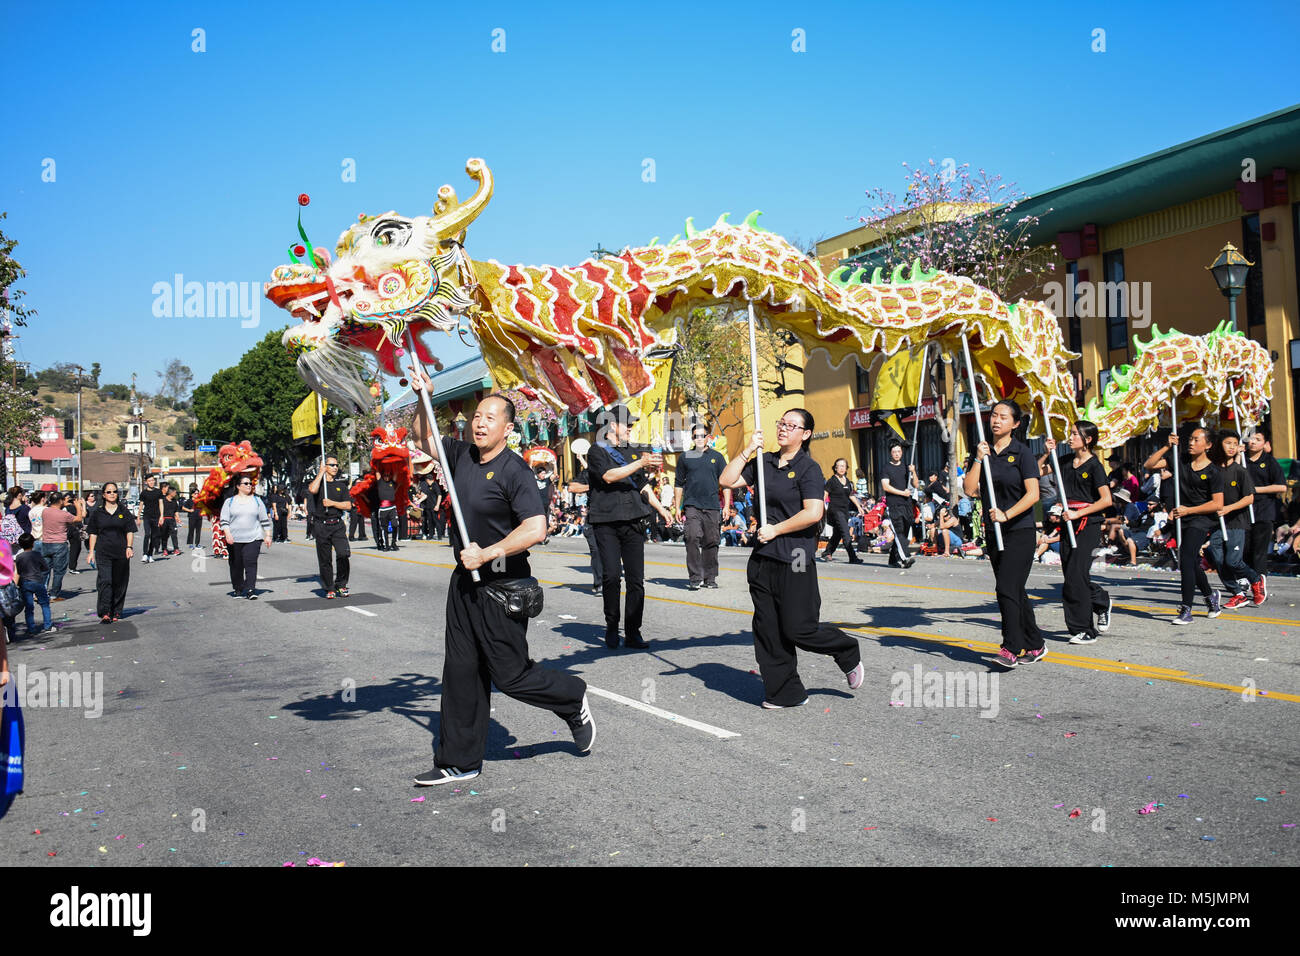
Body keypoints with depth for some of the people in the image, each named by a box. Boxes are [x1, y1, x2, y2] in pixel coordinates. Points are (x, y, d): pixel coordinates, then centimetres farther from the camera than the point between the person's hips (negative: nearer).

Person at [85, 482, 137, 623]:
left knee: (119, 583, 5)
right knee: (104, 581, -13)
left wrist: (129, 547, -6)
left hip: (121, 553, 1)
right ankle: (104, 613, -14)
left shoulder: (124, 512, 8)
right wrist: (91, 552, 4)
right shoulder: (97, 513, 8)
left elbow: (130, 531, 7)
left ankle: (116, 612, 16)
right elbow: (93, 533, 9)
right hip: (103, 553, -1)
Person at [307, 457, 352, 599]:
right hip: (321, 526, -1)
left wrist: (332, 503, -8)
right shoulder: (317, 481, 5)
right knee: (325, 559, 3)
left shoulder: (341, 484, 12)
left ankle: (341, 585, 2)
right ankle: (329, 589, 15)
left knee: (344, 554, -15)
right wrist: (321, 473, -11)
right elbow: (312, 490, -21)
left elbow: (348, 505, 6)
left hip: (337, 524, 1)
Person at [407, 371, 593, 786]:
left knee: (510, 674, 0)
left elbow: (536, 529, -25)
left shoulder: (514, 471, -16)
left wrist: (487, 554, -22)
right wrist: (423, 400, 6)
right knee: (461, 672, 9)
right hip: (465, 580, 7)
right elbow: (423, 439, 22)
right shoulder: (462, 456, 6)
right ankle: (460, 761, 18)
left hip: (502, 584, -7)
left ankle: (573, 699, 28)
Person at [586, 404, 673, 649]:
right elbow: (609, 476, -15)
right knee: (611, 575, -11)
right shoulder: (597, 451, 3)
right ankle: (611, 626, 8)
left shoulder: (633, 452, 21)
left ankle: (632, 633, 4)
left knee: (636, 578, -2)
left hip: (634, 521, 5)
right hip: (607, 523, -5)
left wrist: (661, 509, 24)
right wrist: (640, 463, -19)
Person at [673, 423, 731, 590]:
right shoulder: (685, 457, 10)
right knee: (692, 539, -14)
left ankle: (710, 578, 15)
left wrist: (726, 505, 2)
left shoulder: (717, 456, 10)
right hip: (691, 506, -1)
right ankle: (695, 578, -10)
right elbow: (678, 484, 13)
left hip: (712, 507, 1)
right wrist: (677, 508, 8)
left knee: (711, 542, 4)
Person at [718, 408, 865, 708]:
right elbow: (727, 481, 7)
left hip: (795, 560, -6)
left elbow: (813, 513, -18)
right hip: (762, 559, 6)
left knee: (799, 630, -4)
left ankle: (848, 653, 23)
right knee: (768, 631, 7)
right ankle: (785, 692, 18)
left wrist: (775, 530, -12)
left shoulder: (809, 468, -7)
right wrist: (747, 450, 0)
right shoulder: (764, 462, 11)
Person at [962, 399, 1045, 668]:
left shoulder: (1022, 453, -6)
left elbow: (1033, 494, -13)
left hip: (1020, 530, -6)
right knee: (1015, 591, 11)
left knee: (1007, 588, -15)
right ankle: (1035, 646, 22)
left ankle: (1011, 648, -11)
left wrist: (1006, 515, -22)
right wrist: (979, 459, -8)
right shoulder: (983, 452, 9)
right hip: (994, 532, 6)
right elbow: (970, 489, -1)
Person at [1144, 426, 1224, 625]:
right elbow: (1150, 464, 3)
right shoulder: (1181, 460, 5)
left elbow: (1217, 504, -9)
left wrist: (1188, 510, -13)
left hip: (1202, 520, -6)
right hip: (1183, 519, 6)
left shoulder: (1214, 471, -7)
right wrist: (1167, 447, -8)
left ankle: (1186, 610, -15)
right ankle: (1210, 595, 41)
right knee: (1192, 563, 16)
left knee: (1186, 559, -17)